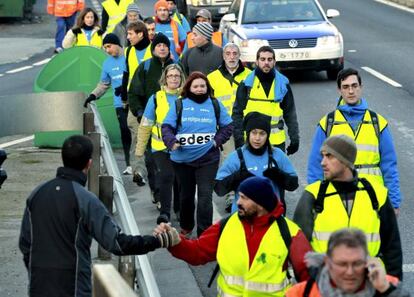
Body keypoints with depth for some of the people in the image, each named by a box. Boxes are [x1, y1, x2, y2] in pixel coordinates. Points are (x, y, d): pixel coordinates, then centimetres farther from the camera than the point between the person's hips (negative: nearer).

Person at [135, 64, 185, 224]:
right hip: (161, 147, -1)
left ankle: (179, 209, 28)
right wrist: (140, 149, 4)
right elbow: (145, 125, 4)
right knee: (165, 178, -11)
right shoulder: (156, 98, 0)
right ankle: (164, 213, -8)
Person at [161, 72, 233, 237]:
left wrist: (217, 140, -5)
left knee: (205, 195, -10)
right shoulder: (179, 105, 2)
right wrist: (172, 141, -20)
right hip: (182, 158, 1)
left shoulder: (215, 105, 5)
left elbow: (228, 126, 11)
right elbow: (167, 126, -1)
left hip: (208, 158, -1)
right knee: (186, 194, 16)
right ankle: (186, 226, 37)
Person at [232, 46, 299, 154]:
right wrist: (239, 139, -5)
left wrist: (294, 138, 6)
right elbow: (237, 113, 1)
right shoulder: (247, 84, 0)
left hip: (277, 141, 2)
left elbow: (290, 114, 10)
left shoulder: (283, 84, 6)